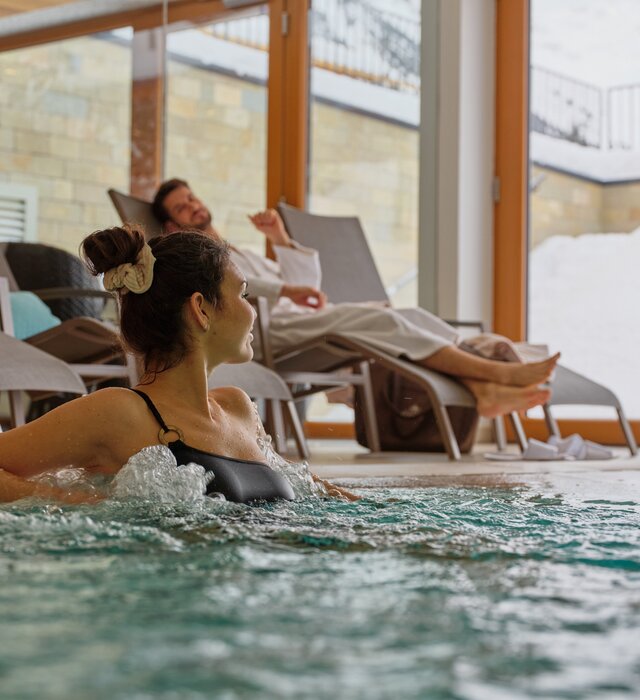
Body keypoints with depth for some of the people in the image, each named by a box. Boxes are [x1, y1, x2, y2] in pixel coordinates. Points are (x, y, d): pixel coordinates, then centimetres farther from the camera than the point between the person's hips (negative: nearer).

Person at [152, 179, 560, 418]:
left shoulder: (244, 255, 38)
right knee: (379, 320, -27)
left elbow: (307, 283, 30)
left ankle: (483, 391, -33)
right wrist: (284, 290, -21)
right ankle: (497, 372, -33)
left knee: (411, 317, -13)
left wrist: (281, 240, 15)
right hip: (273, 331, -8)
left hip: (301, 318, 8)